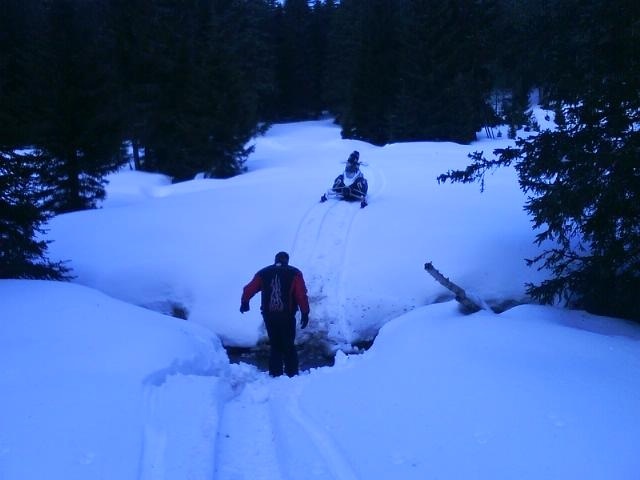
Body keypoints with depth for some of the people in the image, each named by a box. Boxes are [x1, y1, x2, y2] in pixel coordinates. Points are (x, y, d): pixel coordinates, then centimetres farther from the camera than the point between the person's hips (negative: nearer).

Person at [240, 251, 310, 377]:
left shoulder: (263, 273, 7)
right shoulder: (295, 273, 0)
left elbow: (248, 290, 8)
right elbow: (302, 295, -8)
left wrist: (244, 303, 26)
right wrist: (305, 313, -4)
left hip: (268, 316, 2)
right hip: (287, 316, -2)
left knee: (274, 346, 14)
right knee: (289, 346, 9)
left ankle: (275, 374, 14)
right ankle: (292, 374, 8)